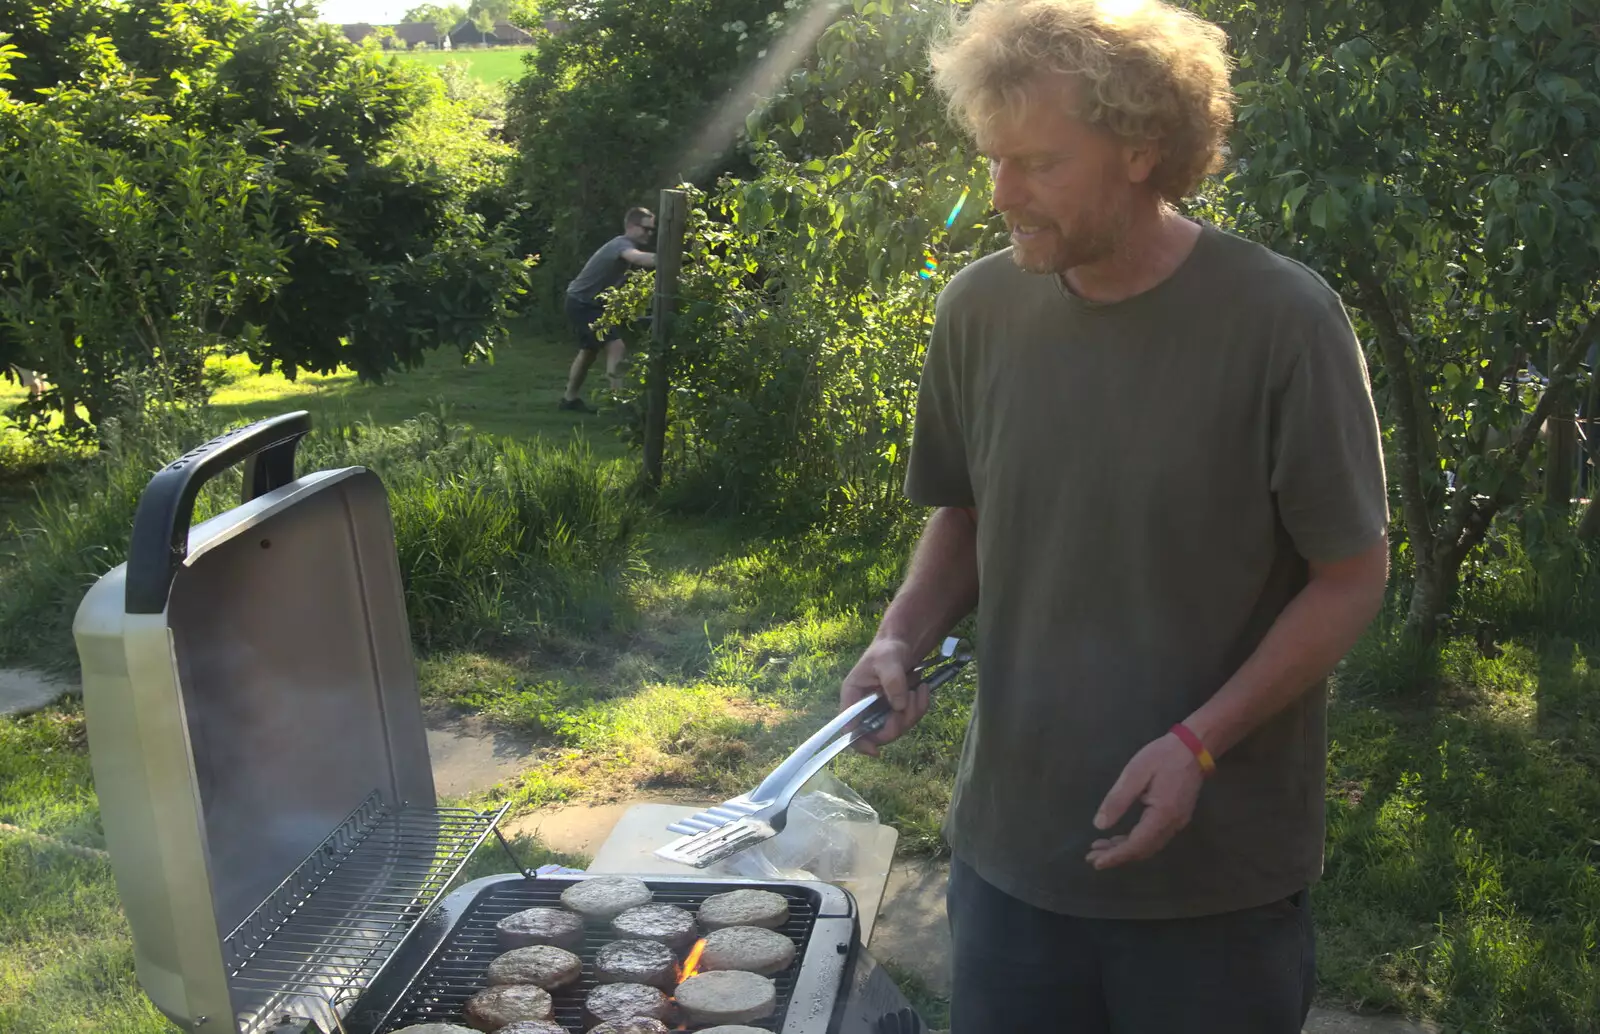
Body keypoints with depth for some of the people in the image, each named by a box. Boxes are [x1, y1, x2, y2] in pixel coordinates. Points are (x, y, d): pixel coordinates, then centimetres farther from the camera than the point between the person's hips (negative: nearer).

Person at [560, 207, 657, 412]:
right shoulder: (622, 244, -25)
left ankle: (570, 398, 36)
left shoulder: (624, 246, 11)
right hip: (581, 303, -11)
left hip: (589, 303, 11)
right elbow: (640, 258, -46)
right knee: (616, 345, -19)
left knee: (589, 349, 23)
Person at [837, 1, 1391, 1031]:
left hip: (1220, 873, -3)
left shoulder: (1281, 318, -16)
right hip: (1012, 842, 3)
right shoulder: (980, 308, -5)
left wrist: (1198, 742, -19)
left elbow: (1353, 573, -9)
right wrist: (903, 638, -7)